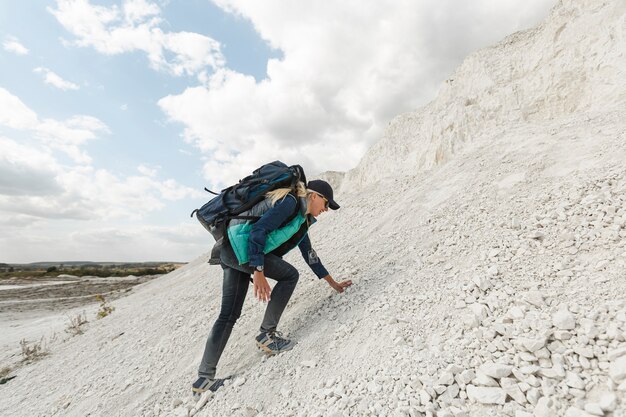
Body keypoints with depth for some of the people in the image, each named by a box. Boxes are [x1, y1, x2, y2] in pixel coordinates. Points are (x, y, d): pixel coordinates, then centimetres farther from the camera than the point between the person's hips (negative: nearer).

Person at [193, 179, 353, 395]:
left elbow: (309, 254, 23)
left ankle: (204, 378, 17)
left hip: (230, 252, 10)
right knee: (290, 275, -5)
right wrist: (259, 272, -24)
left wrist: (333, 283, 26)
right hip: (239, 245, -10)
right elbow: (258, 230, -20)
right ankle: (267, 334, 3)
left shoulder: (302, 219, 19)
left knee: (229, 315, 9)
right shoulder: (290, 201, -9)